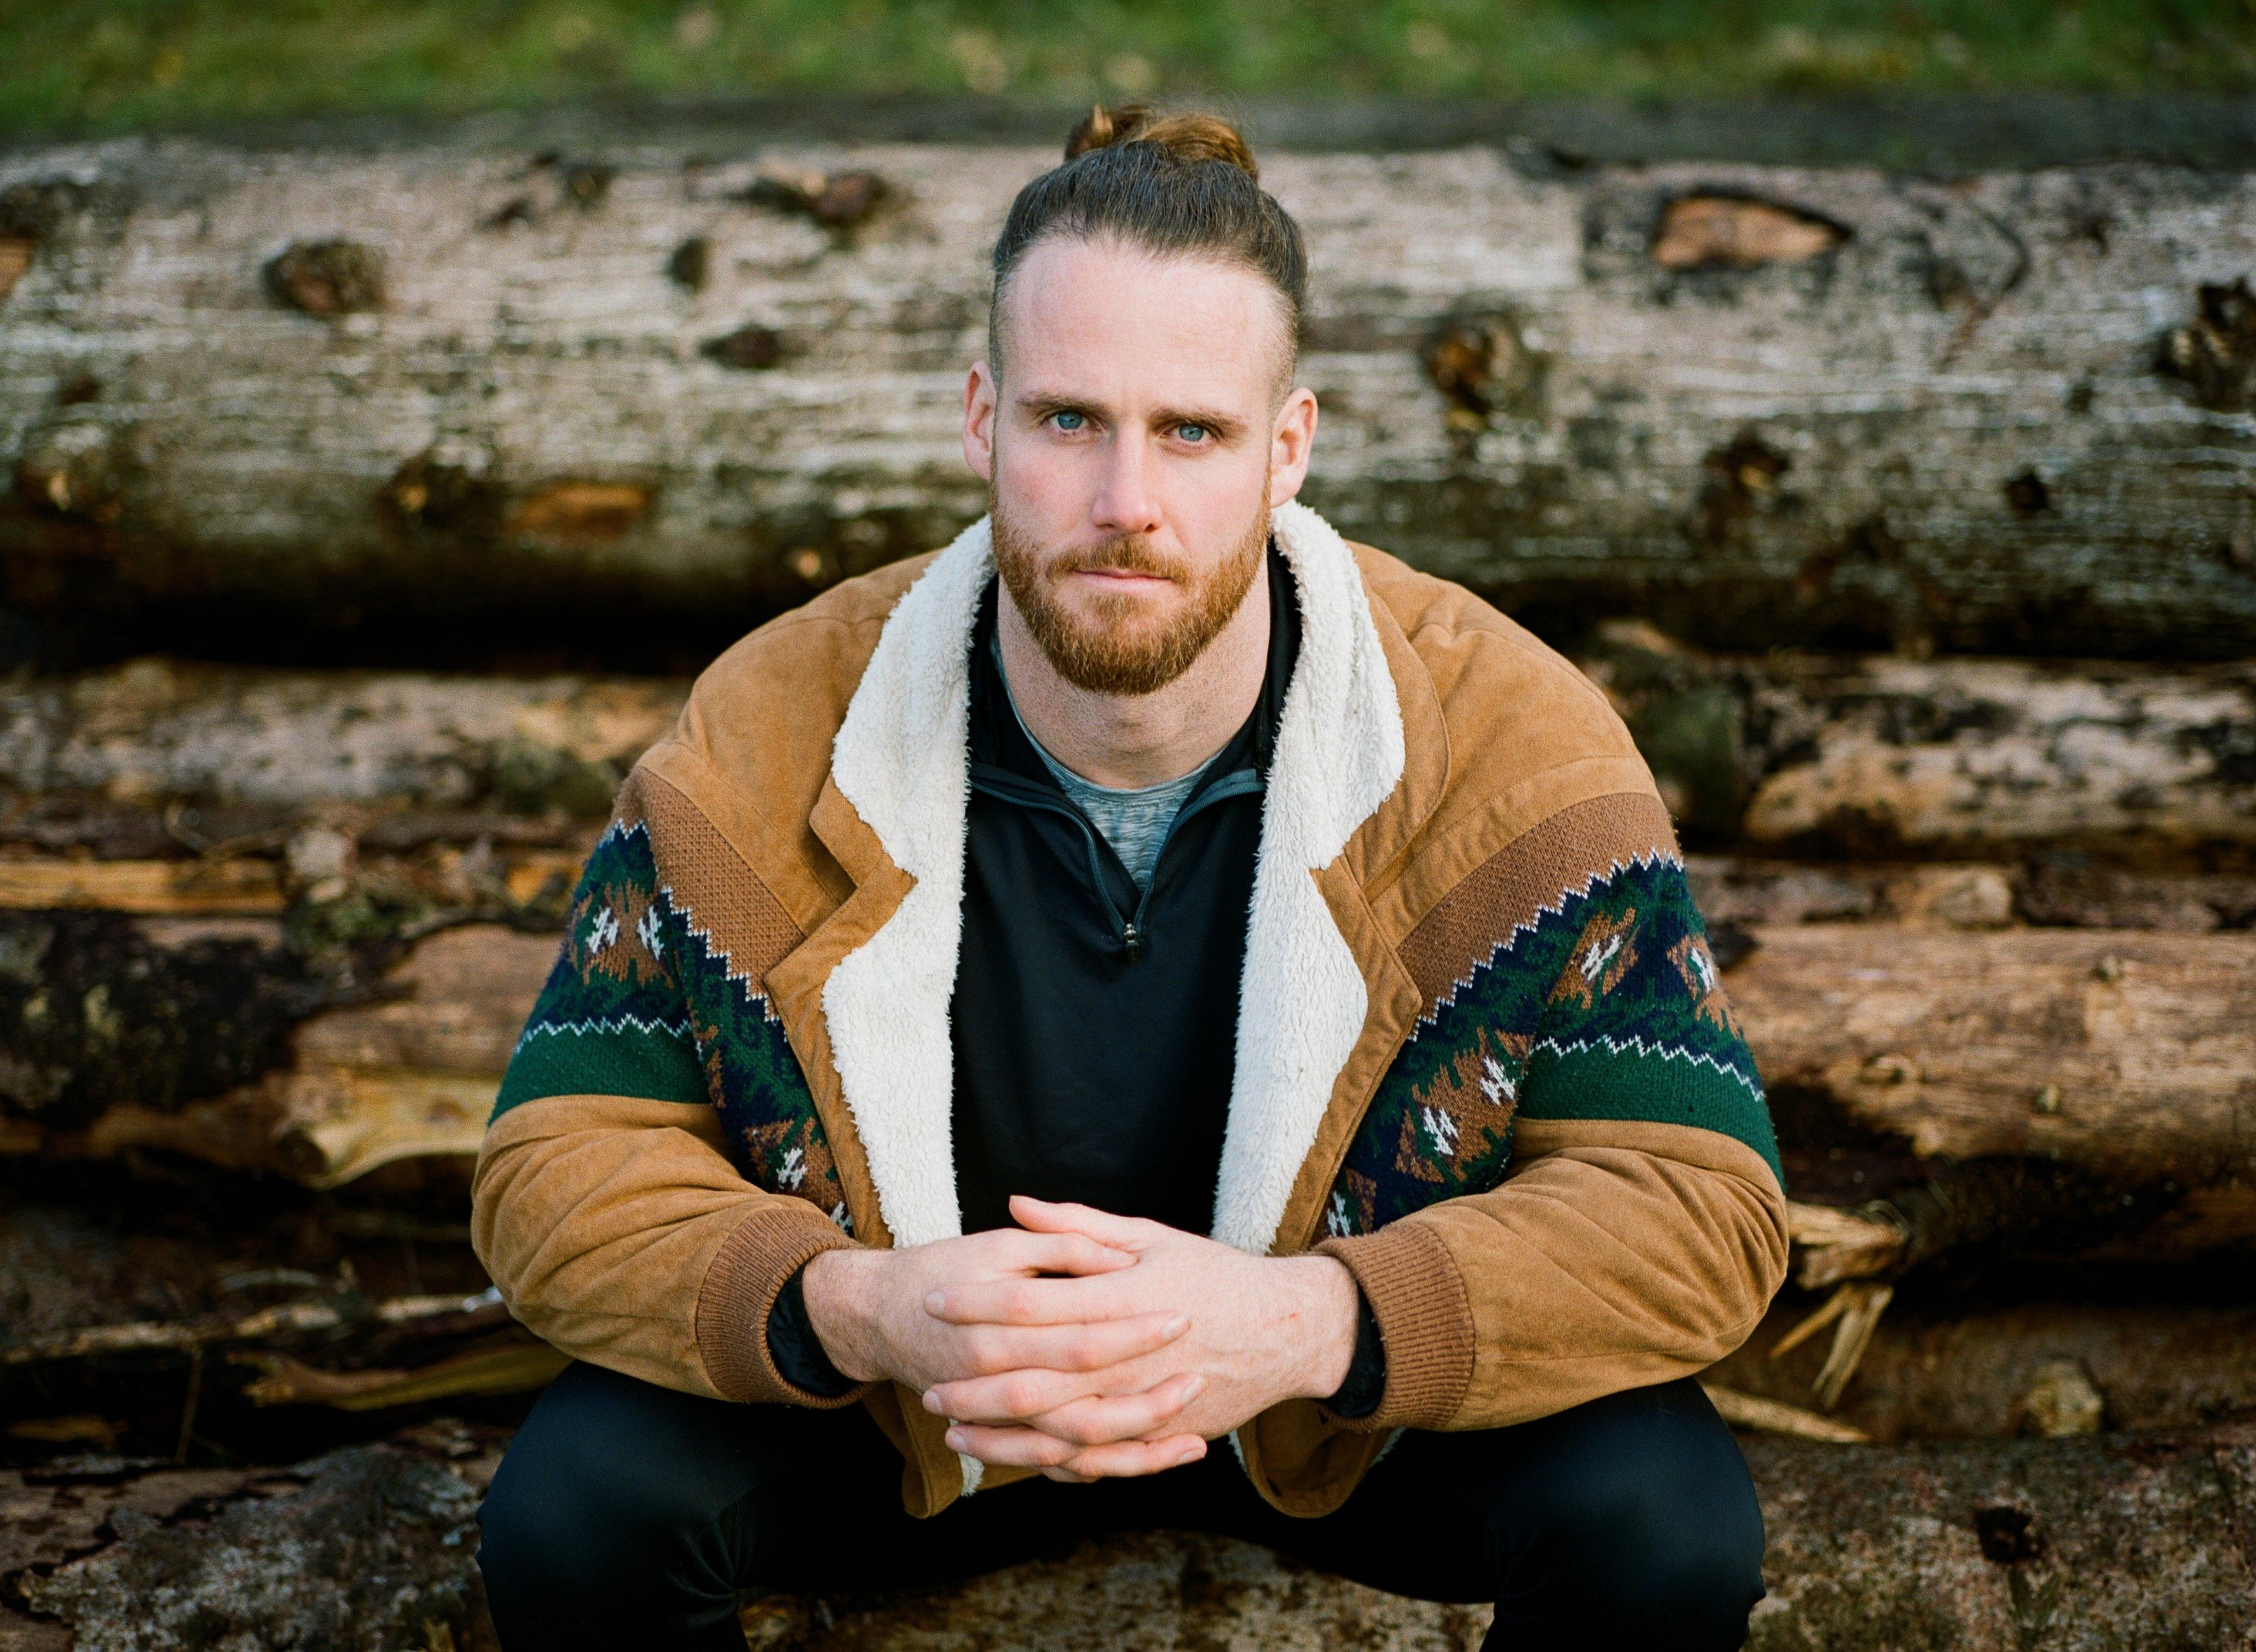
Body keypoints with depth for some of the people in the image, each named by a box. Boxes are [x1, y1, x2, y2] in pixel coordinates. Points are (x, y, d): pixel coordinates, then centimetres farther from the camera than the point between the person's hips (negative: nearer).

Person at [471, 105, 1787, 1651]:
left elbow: (1697, 1205, -23)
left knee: (1667, 1525, -27)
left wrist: (1307, 1323, -41)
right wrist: (851, 1309, -37)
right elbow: (560, 1169, -15)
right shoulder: (777, 730, -18)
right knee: (572, 1514, -25)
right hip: (904, 1409, 0)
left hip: (1366, 1402, 0)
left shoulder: (1500, 727, -21)